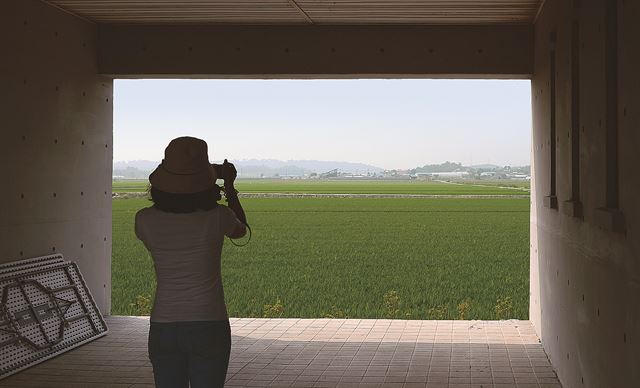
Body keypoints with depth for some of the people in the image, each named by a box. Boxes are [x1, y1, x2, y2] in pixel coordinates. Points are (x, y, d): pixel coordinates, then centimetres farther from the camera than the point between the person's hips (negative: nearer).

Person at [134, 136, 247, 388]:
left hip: (163, 329, 2)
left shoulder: (145, 220, -8)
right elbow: (240, 230, 12)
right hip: (209, 327, -2)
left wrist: (174, 183, 16)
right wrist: (230, 187, 21)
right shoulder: (217, 218, -12)